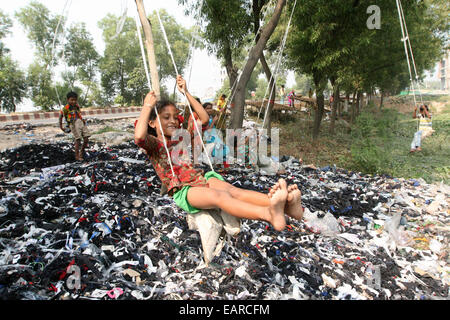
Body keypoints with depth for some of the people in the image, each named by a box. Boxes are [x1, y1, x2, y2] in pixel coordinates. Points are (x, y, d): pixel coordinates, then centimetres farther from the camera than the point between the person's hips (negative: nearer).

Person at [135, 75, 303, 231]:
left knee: (233, 190, -26)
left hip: (202, 179, 6)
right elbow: (139, 136, -18)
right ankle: (269, 214, -62)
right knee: (219, 195, -36)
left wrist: (186, 93, 21)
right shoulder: (154, 144, 8)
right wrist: (147, 106, -9)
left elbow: (204, 119, 24)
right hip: (183, 190, -6)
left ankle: (287, 205, -49)